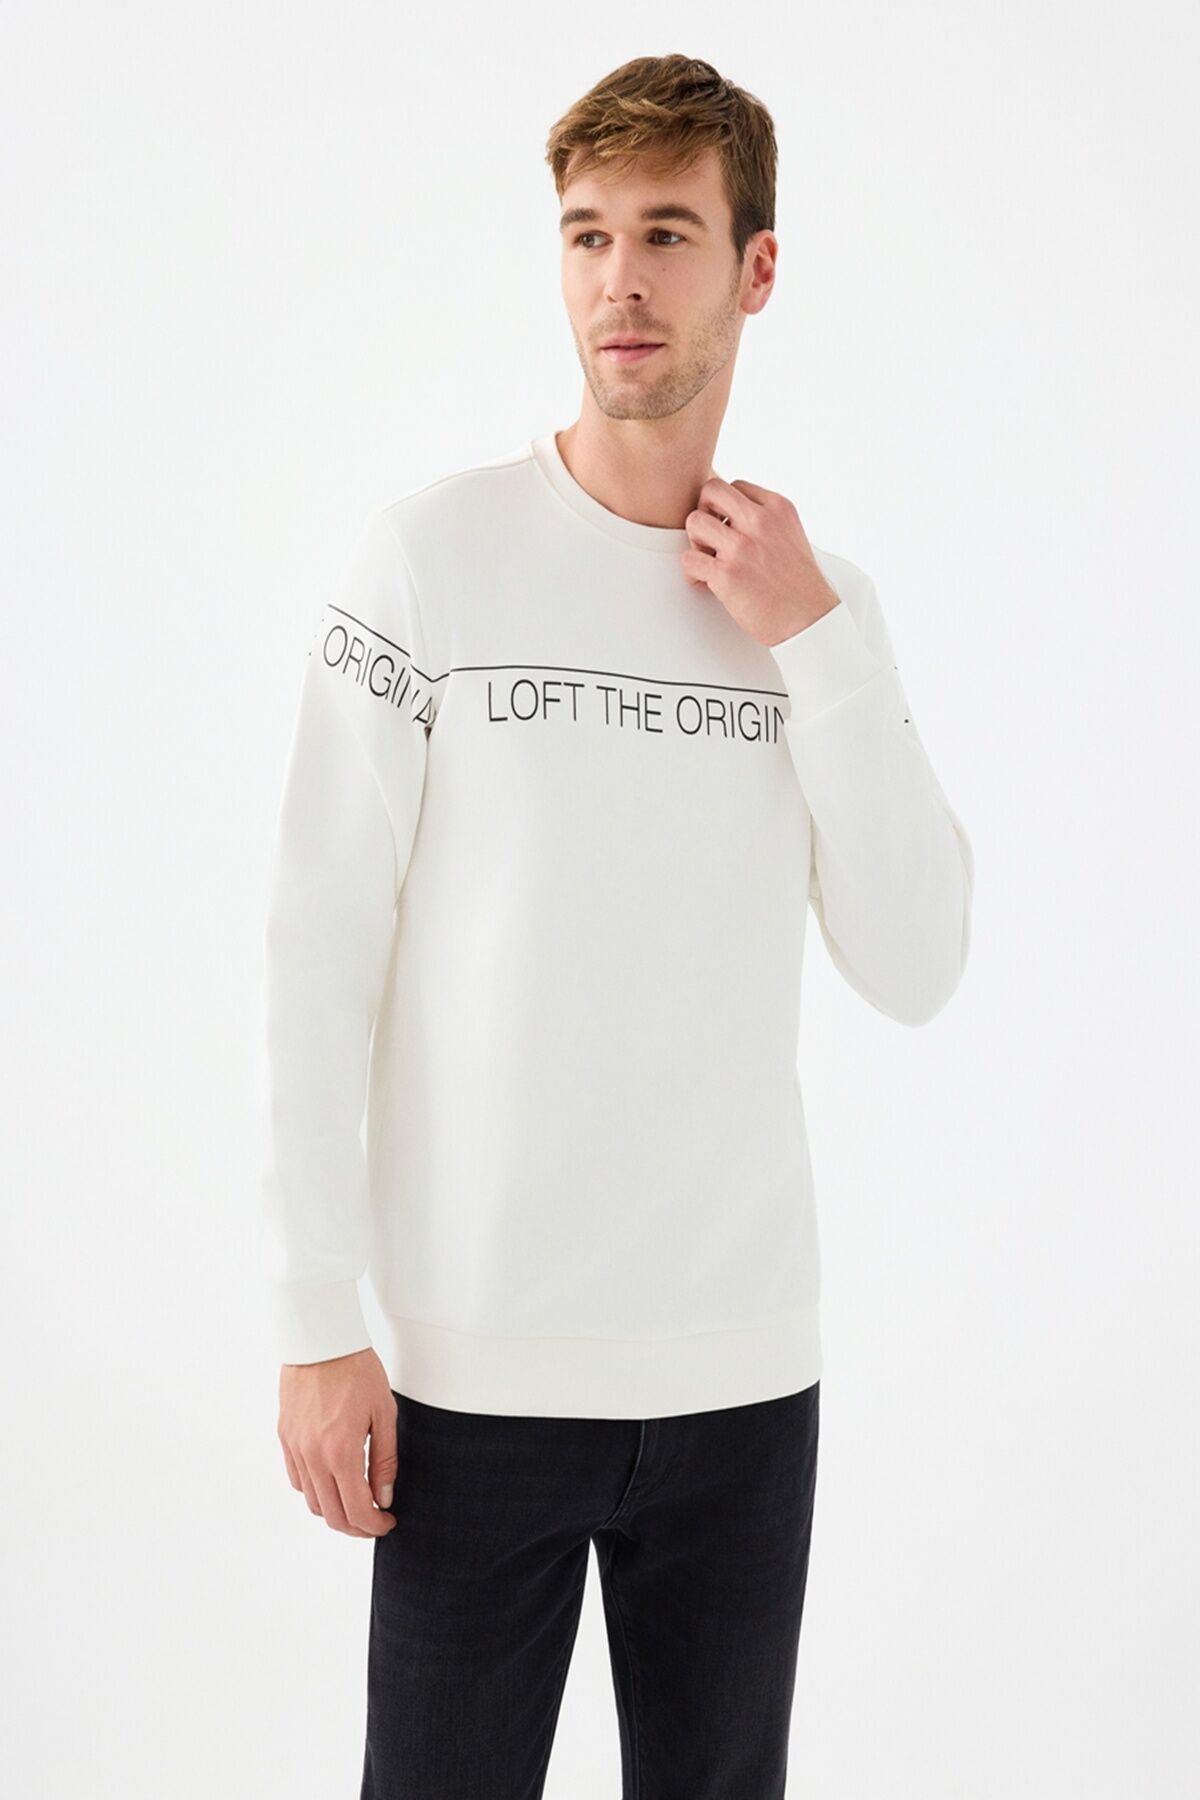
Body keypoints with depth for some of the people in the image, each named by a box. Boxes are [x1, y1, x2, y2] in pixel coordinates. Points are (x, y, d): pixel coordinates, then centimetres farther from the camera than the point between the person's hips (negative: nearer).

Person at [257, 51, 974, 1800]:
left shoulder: (823, 601, 6)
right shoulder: (429, 556, -6)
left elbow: (916, 969, -1)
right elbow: (320, 954, -6)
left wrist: (815, 643, -8)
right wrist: (316, 1322, -8)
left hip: (745, 1363, 3)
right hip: (476, 1361, -3)